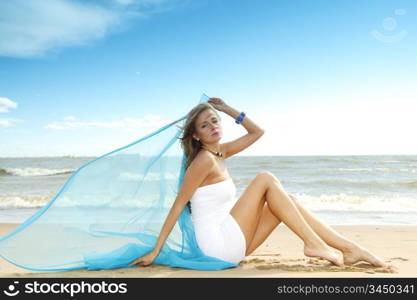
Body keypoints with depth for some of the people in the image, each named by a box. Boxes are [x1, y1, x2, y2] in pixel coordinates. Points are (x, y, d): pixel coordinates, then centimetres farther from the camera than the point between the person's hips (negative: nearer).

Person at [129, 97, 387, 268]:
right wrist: (155, 252, -15)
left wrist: (228, 109, 12)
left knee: (290, 201, 2)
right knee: (266, 179, -14)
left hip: (233, 243, 9)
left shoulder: (219, 152, 11)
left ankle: (350, 249, 1)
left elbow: (257, 132, 21)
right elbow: (178, 205, -15)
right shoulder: (204, 160, -15)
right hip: (219, 244, -9)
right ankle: (314, 244, -12)